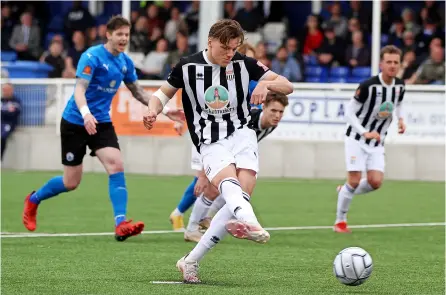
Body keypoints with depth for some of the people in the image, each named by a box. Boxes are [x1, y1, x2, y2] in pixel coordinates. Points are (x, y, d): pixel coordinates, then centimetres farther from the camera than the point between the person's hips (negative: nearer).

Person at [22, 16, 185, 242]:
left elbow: (138, 92, 17)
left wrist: (164, 110, 8)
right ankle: (33, 200, 30)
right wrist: (86, 114, -46)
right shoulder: (92, 57, -18)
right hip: (75, 122, -5)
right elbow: (79, 89, -27)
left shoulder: (126, 62, 3)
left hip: (101, 123, 5)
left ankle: (120, 224, -22)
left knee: (116, 166, -18)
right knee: (71, 183, 2)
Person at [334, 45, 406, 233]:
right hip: (357, 139, -5)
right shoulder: (368, 86, -21)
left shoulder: (399, 86, -2)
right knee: (354, 180, -11)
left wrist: (401, 119, -1)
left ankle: (344, 192, 22)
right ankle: (340, 221, 7)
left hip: (377, 142, 5)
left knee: (376, 182, -9)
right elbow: (349, 112, -15)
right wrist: (365, 133, -25)